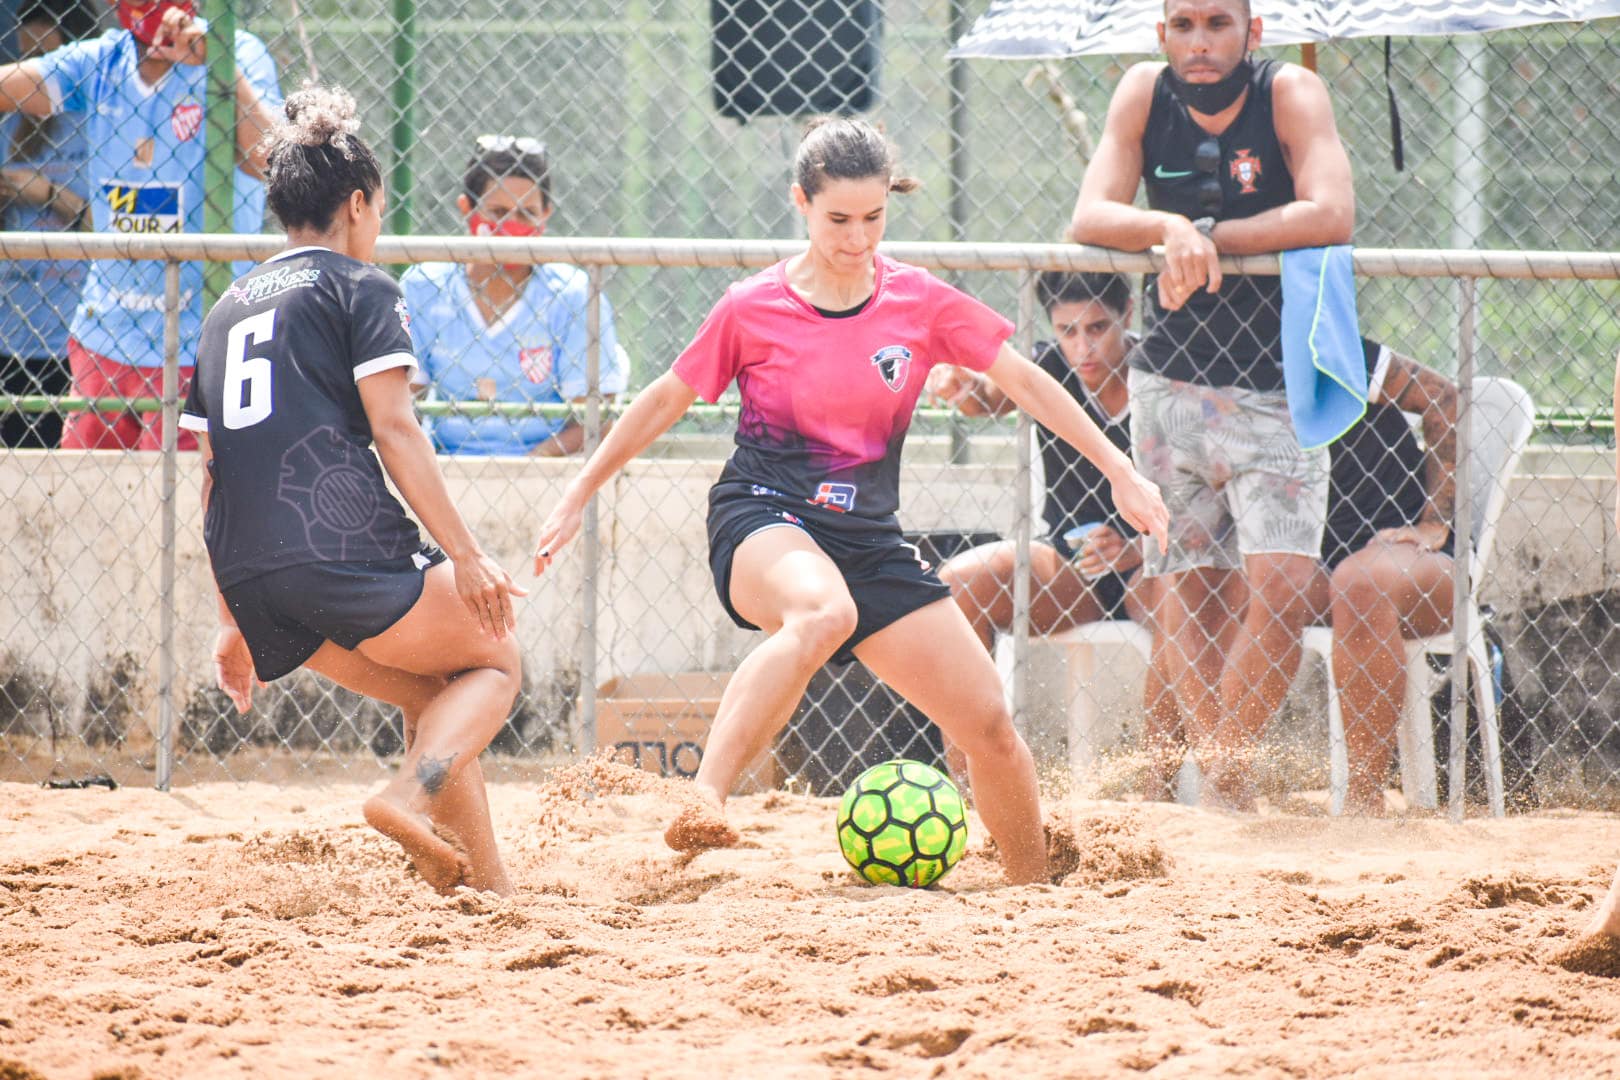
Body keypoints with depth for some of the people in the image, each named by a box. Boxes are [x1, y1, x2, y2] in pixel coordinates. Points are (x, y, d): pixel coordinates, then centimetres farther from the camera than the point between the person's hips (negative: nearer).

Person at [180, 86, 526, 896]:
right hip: (343, 545, -7)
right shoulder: (360, 288, 4)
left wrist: (233, 616, 26)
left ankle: (487, 880, 12)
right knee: (493, 659, 12)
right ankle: (413, 793, -17)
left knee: (429, 694, 22)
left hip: (252, 577, 7)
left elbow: (214, 474, 23)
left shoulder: (227, 311, 24)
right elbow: (393, 431, -7)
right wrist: (465, 556, -7)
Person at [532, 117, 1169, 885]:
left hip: (867, 540, 4)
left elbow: (1023, 381, 7)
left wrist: (1119, 471, 4)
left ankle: (1034, 887, 23)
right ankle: (703, 804, -52)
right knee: (821, 612, -42)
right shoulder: (752, 309, -5)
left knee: (989, 725, -1)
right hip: (763, 524, -4)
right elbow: (666, 401, 7)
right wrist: (577, 498, 12)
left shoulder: (920, 303, 1)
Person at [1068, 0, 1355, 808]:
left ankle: (1226, 762, -2)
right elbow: (1089, 217, -10)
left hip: (1278, 389, -3)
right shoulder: (1145, 94, -2)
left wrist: (1209, 238, -25)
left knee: (1281, 587, -15)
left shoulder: (1291, 95, -11)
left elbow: (1331, 216, -25)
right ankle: (1222, 776, 5)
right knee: (1180, 583, 0)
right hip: (1170, 383, 3)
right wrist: (1170, 229, -30)